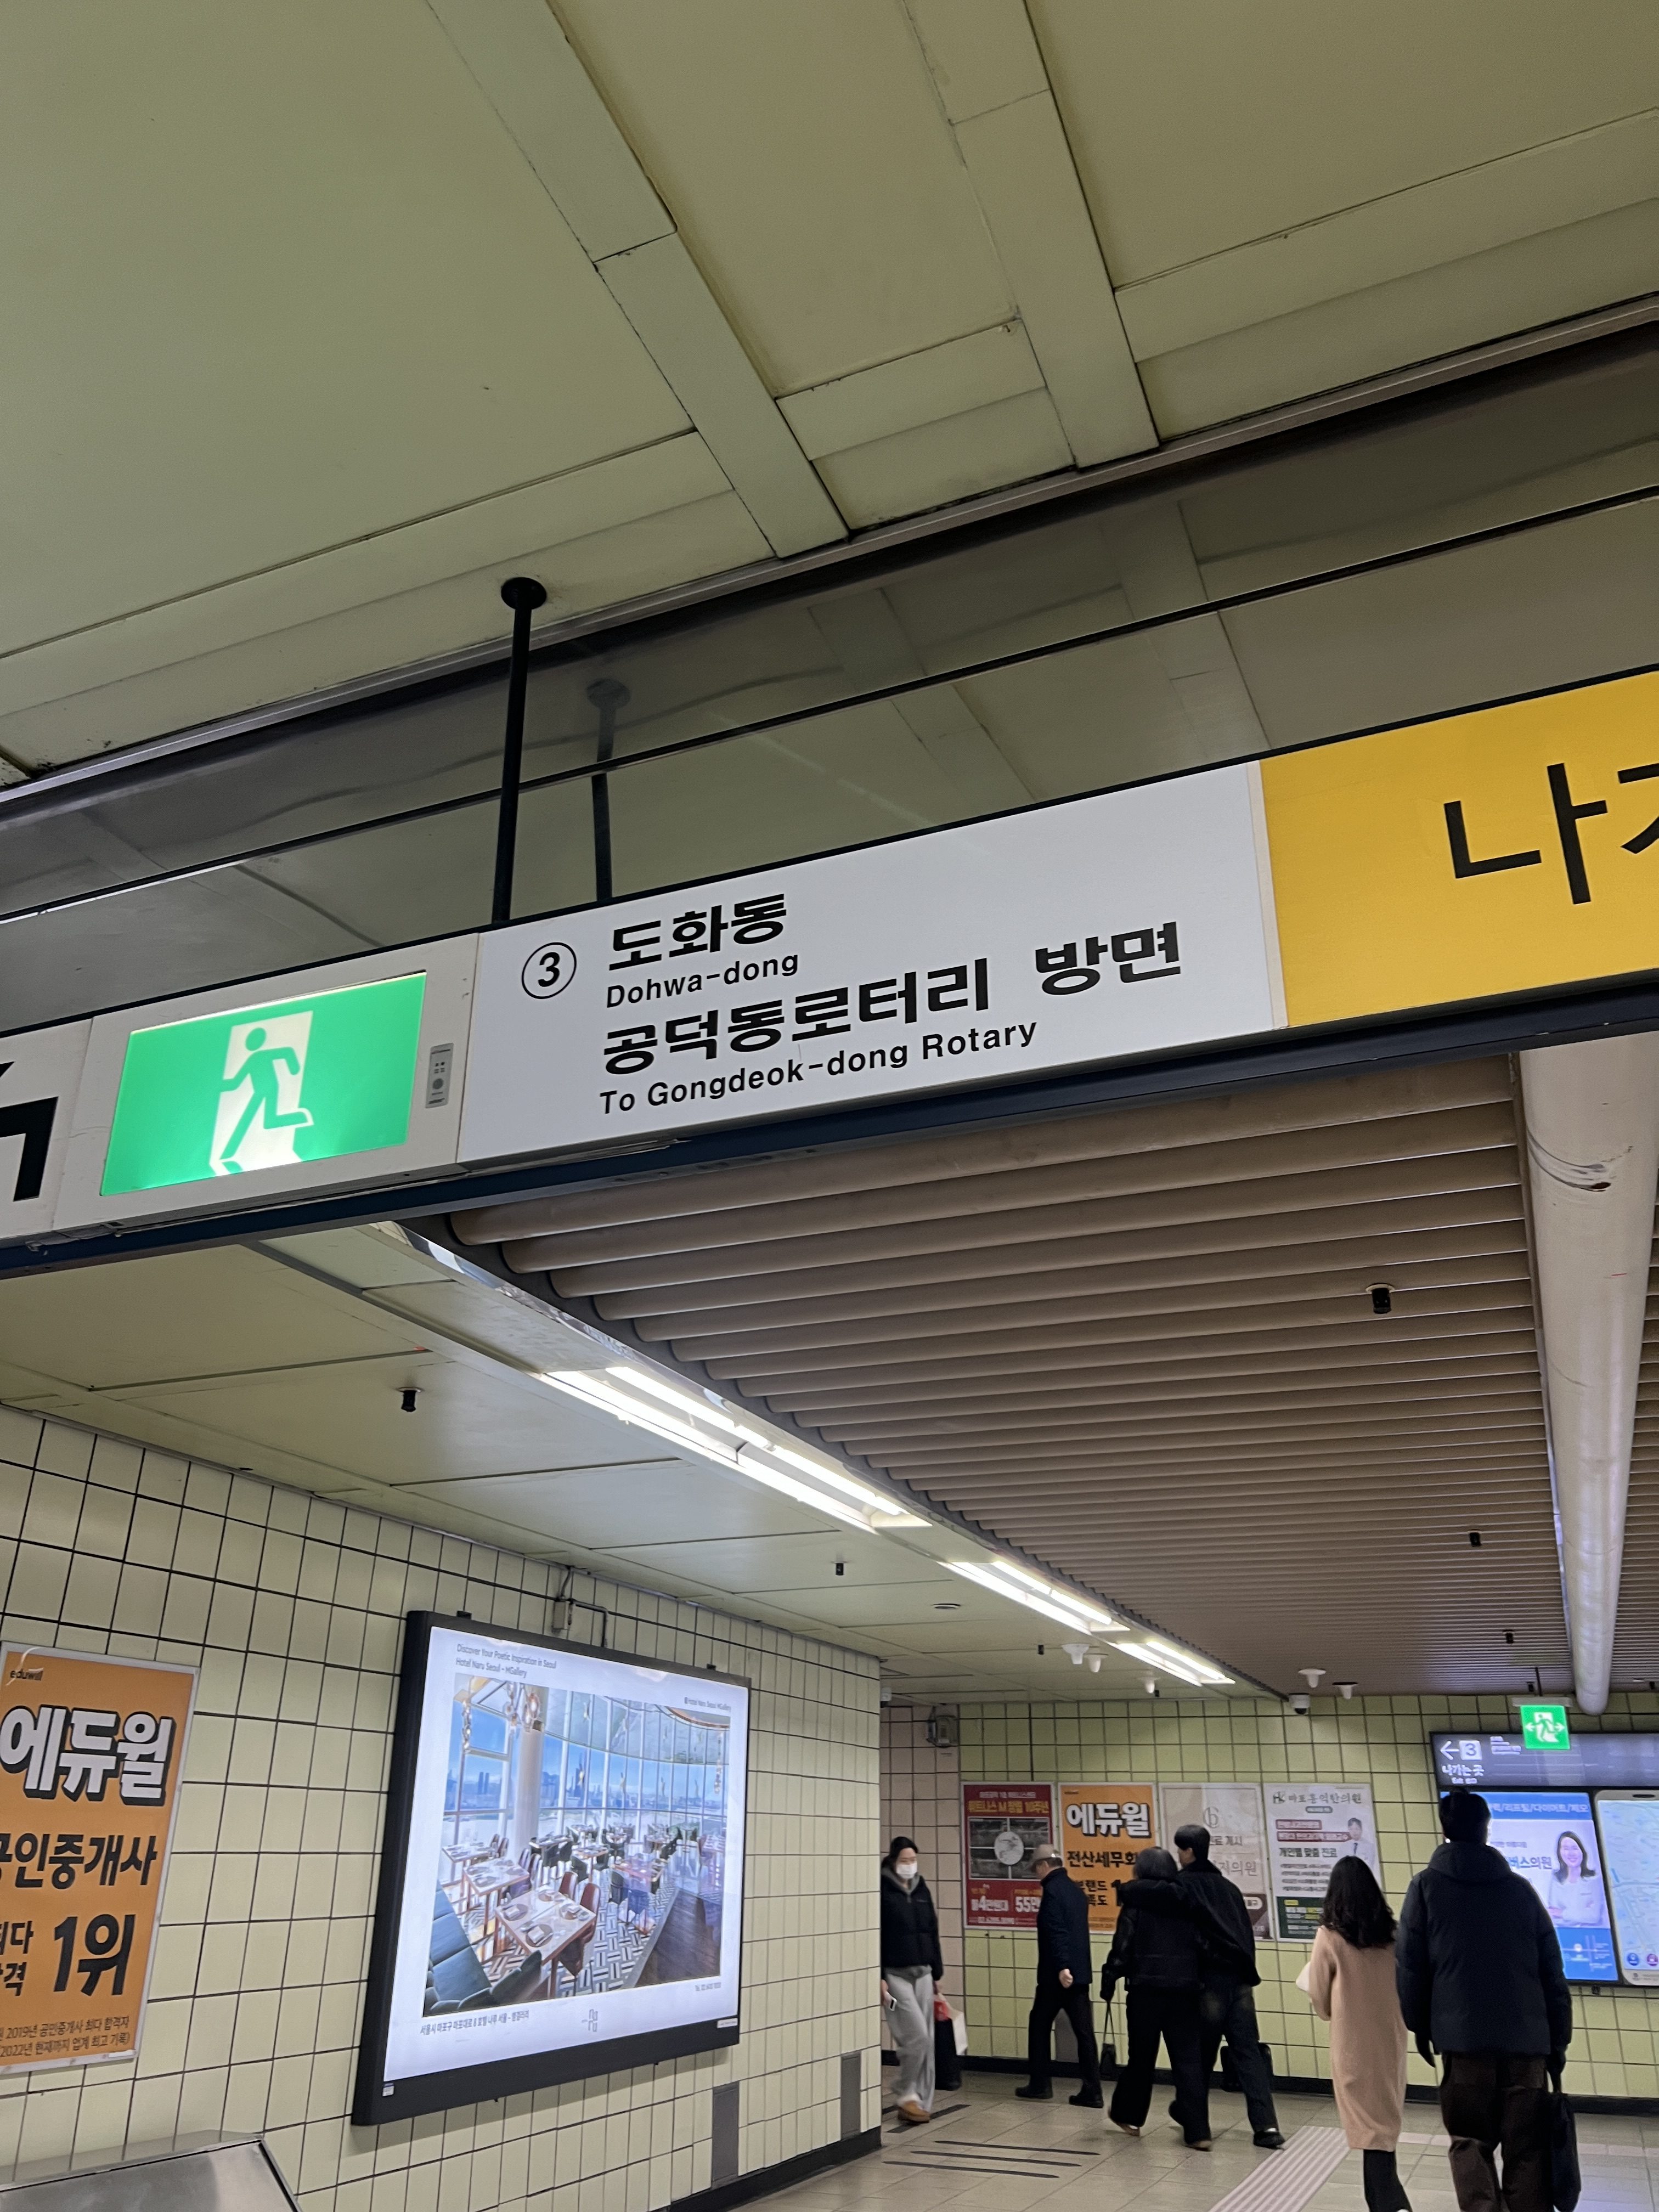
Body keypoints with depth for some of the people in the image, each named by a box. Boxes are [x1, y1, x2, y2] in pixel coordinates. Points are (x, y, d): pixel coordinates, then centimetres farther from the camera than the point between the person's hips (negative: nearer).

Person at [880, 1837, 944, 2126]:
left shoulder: (922, 1891, 11)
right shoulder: (883, 1892, -8)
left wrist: (937, 1972, 15)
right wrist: (879, 1978, -15)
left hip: (923, 1973, 6)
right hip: (896, 1974, -6)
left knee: (926, 2041, 6)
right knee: (917, 2035, -11)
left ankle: (920, 2102, 15)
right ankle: (907, 2095, 6)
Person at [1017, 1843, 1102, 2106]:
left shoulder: (1053, 1890, -12)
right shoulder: (1076, 1890, 14)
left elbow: (1056, 1931, -22)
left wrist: (1062, 1967, -27)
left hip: (1058, 1974, -7)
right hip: (1080, 1972, 7)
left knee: (1039, 2026, 9)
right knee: (1084, 2031, 5)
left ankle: (1040, 2084, 14)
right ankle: (1093, 2091, 2)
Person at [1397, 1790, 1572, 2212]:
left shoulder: (1426, 1887, 2)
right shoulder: (1521, 1889, 7)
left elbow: (1409, 1966, -1)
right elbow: (1552, 1972, 7)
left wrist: (1419, 2027, 11)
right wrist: (1559, 2039, 13)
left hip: (1462, 2036, -2)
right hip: (1526, 2037, 2)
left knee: (1470, 2141, 10)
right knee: (1528, 2148, 11)